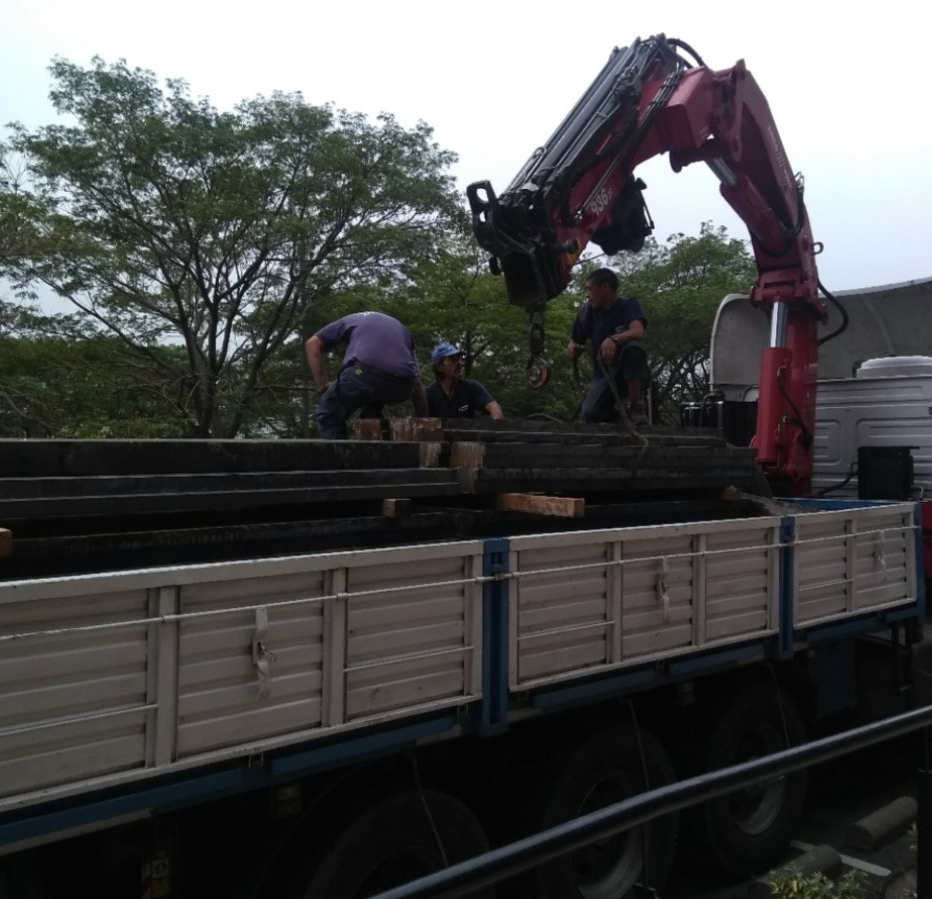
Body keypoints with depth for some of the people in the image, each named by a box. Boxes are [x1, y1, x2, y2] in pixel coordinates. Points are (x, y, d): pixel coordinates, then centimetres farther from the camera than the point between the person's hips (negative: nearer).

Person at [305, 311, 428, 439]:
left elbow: (312, 344, 23)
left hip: (366, 372, -3)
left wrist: (324, 384, 22)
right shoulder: (400, 328, 39)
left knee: (327, 414, 21)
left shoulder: (350, 320, 35)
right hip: (403, 385, 3)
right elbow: (416, 382, 35)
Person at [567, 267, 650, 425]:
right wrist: (573, 348, -16)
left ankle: (636, 406, -20)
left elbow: (638, 332, -29)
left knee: (633, 347, -36)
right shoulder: (587, 311, 2)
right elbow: (574, 343, 9)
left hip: (632, 374, -3)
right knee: (589, 416, -24)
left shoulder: (629, 304, -9)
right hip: (603, 375, 3)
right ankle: (611, 410, 11)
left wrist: (613, 339, -49)